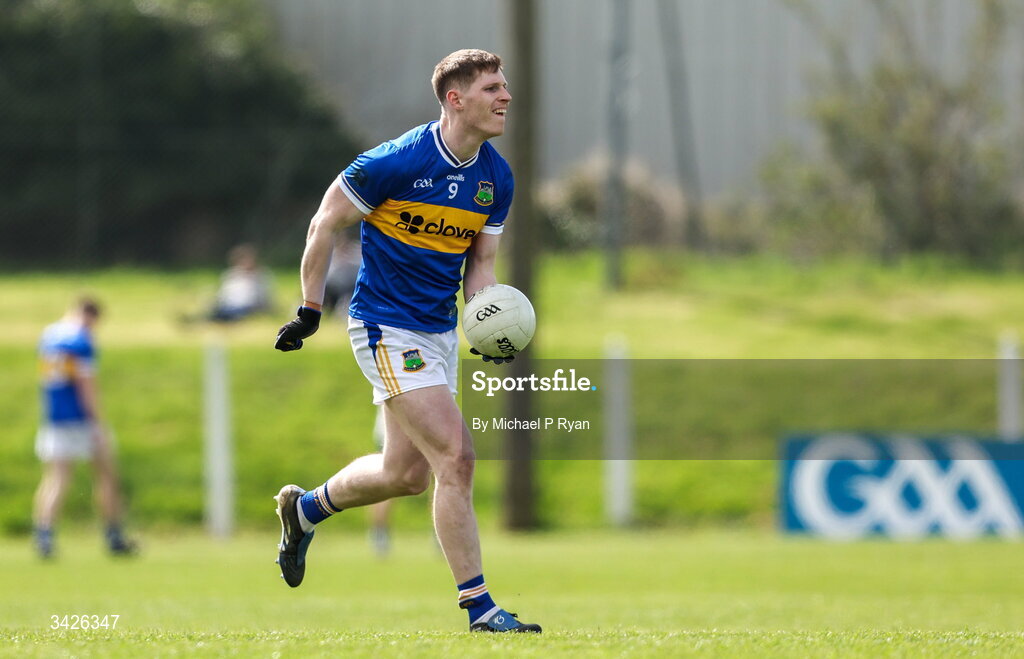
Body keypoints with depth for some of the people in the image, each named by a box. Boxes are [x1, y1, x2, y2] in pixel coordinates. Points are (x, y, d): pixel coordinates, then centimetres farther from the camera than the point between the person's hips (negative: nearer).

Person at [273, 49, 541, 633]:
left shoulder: (497, 179, 1)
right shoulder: (395, 162, -19)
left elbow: (481, 265, 10)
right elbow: (326, 223, -7)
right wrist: (310, 309, -4)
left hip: (439, 332, 8)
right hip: (387, 327, -8)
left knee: (407, 474, 16)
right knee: (455, 457, -16)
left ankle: (306, 509, 43)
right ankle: (480, 607, -11)